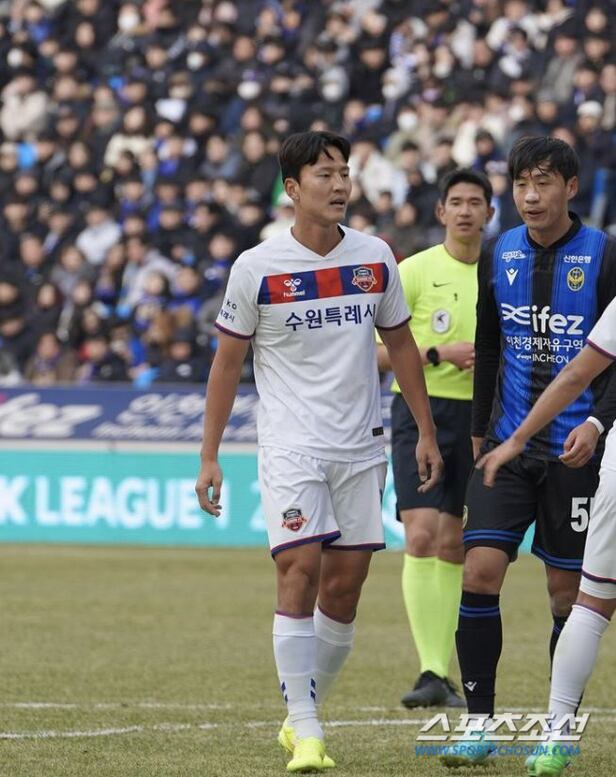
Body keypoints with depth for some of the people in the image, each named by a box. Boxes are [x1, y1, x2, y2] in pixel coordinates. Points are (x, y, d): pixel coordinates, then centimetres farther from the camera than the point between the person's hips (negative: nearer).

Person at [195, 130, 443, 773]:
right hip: (290, 447, -4)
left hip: (361, 448, 4)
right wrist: (208, 456, 0)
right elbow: (227, 362, 2)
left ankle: (300, 718, 19)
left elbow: (400, 345, 16)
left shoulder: (374, 257, 5)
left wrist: (425, 432, 14)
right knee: (299, 572, -16)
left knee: (344, 588, 4)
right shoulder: (257, 268, -5)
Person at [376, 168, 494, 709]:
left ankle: (444, 674, 13)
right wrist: (438, 354, -16)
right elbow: (378, 350, -5)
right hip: (421, 411, -4)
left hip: (477, 416, 4)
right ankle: (430, 672, -18)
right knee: (421, 537, -16)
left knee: (454, 547, 6)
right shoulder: (415, 271, -3)